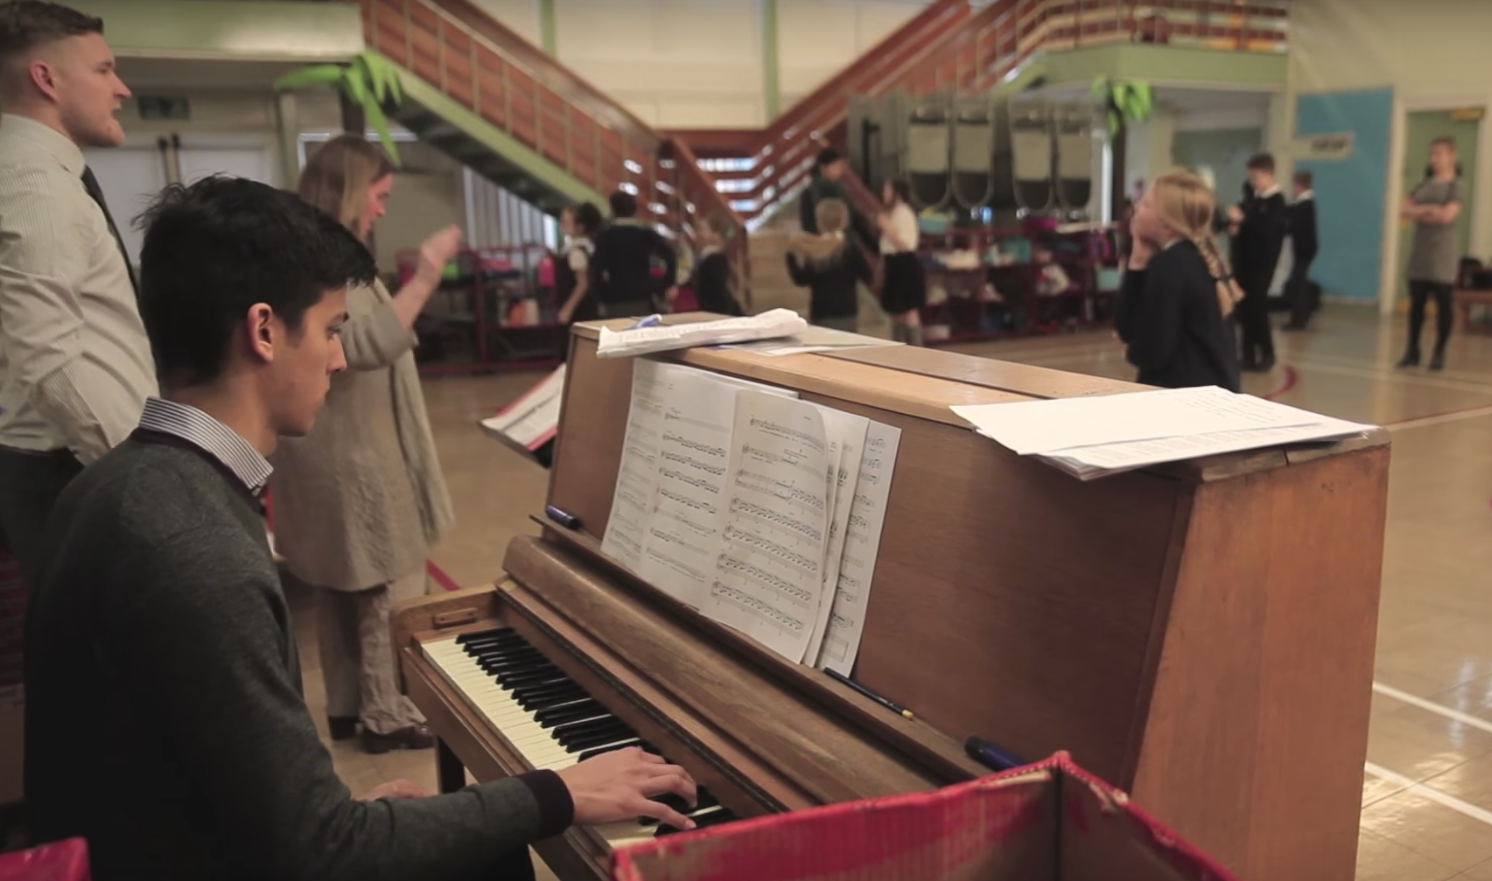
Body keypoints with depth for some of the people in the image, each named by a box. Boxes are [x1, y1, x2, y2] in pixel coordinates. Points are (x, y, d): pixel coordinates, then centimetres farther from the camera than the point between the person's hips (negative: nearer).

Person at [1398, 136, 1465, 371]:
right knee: (1416, 302, 5)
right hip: (1419, 251, 5)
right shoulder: (1423, 184, 14)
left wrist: (1419, 211, -5)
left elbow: (1447, 216, -16)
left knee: (1443, 303, -3)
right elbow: (1403, 210, 2)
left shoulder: (1457, 185, -2)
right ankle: (1412, 350, 10)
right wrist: (1429, 210, -11)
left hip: (1443, 253, -5)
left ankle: (1440, 353, 5)